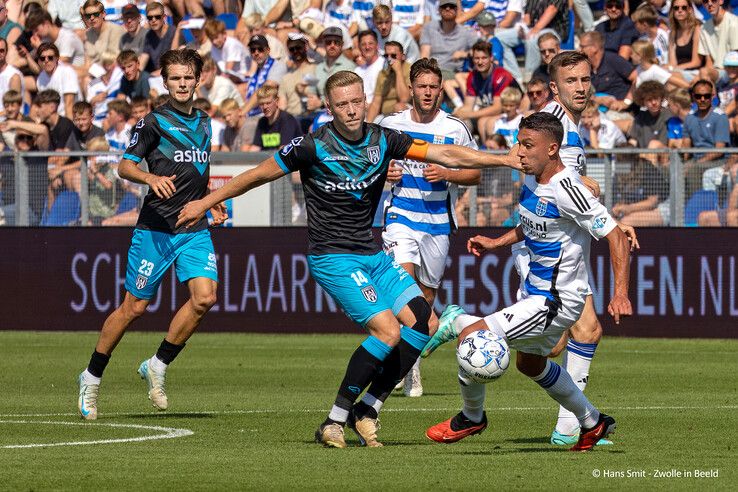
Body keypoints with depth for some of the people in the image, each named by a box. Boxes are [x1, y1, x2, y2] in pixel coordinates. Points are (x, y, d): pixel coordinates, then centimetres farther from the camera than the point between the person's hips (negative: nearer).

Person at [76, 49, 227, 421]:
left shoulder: (203, 123, 14)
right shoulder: (155, 121, -6)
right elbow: (124, 166, -13)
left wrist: (211, 203, 18)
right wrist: (151, 178, -31)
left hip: (195, 229, 5)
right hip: (156, 229, -5)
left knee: (205, 297, -15)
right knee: (134, 307, 0)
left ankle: (158, 366, 2)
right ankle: (92, 377, 18)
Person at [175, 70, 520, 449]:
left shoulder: (382, 140, 0)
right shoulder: (314, 145, -13)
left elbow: (445, 154, 0)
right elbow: (259, 175, -2)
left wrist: (508, 160, -6)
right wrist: (206, 202, 4)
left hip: (371, 255, 7)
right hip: (332, 257, -7)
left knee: (423, 323, -5)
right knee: (388, 330, -21)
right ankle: (335, 421, -11)